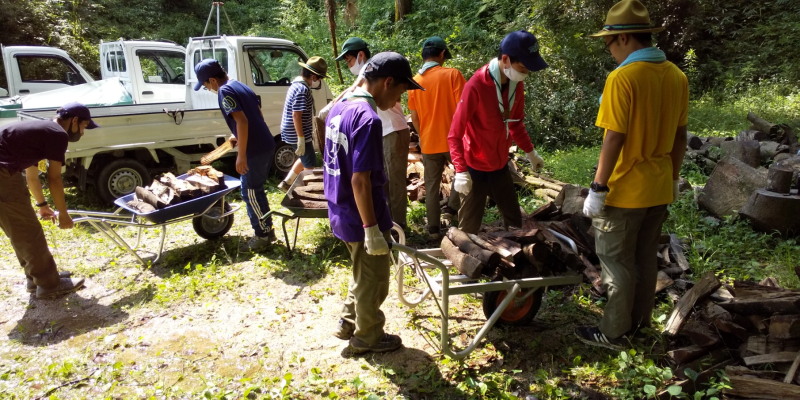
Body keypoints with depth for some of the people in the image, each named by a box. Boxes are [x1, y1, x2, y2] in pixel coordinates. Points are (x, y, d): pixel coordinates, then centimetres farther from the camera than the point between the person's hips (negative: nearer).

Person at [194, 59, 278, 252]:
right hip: (267, 145, 9)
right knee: (256, 190, 20)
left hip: (255, 150, -9)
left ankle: (261, 237, 12)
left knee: (250, 193, 3)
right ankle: (267, 230, 27)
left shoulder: (225, 92, -12)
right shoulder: (240, 86, 15)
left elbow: (242, 121, -23)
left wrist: (241, 155, -22)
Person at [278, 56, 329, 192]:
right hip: (298, 134, -10)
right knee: (310, 165, 1)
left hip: (293, 132, 10)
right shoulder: (303, 89, -21)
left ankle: (286, 183, 31)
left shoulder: (297, 85, 12)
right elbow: (296, 115, -26)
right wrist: (301, 138, -25)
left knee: (305, 159, 25)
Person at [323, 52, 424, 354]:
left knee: (363, 275, 27)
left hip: (341, 213, 9)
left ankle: (348, 323, 40)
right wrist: (372, 229, -21)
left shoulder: (340, 107, 5)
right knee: (373, 282, 12)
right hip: (361, 218, -9)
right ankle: (367, 337, 30)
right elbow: (360, 180, -27)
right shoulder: (368, 119, -24)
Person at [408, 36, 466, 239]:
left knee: (432, 186, 12)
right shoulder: (452, 74, -10)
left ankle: (434, 228, 18)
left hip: (429, 143, 4)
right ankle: (454, 205, 22)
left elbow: (414, 117, 7)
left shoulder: (415, 81, 3)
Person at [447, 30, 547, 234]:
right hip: (475, 168, -7)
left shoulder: (516, 84, -1)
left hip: (501, 165, 7)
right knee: (470, 226, 4)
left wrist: (530, 151, 19)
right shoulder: (476, 86, -23)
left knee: (514, 219, 18)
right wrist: (461, 171, -27)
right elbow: (455, 134, -20)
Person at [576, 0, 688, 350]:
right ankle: (639, 320, 35)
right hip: (659, 189, 8)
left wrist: (597, 189, -16)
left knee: (617, 262, 6)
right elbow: (680, 136, 10)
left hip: (625, 191, -7)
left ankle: (613, 332, 18)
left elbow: (614, 140, -22)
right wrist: (673, 177, 21)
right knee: (645, 258, 20)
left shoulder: (623, 77, -19)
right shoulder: (677, 76, 4)